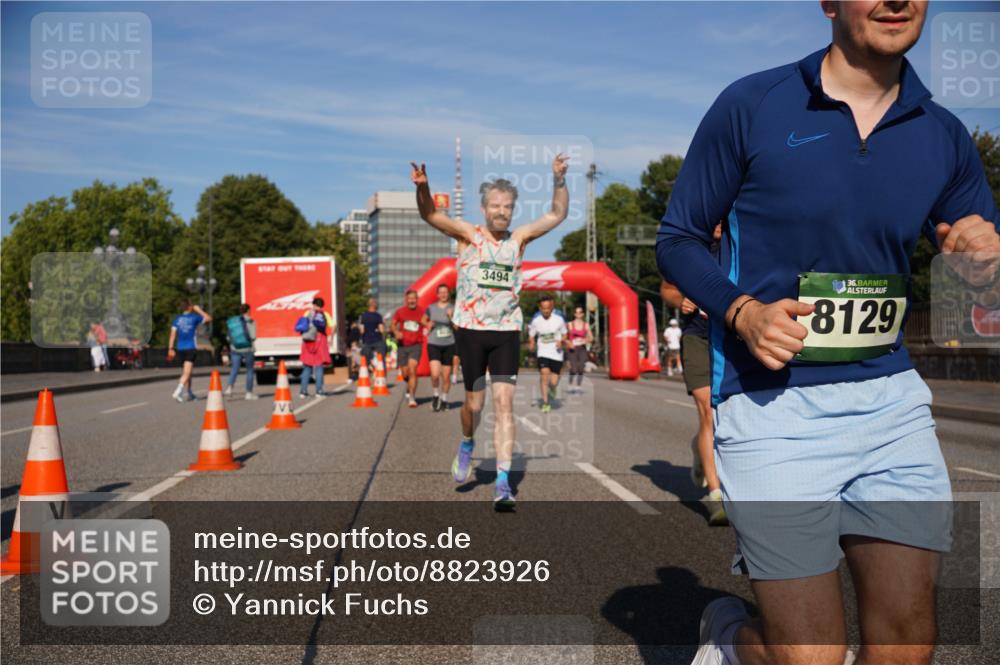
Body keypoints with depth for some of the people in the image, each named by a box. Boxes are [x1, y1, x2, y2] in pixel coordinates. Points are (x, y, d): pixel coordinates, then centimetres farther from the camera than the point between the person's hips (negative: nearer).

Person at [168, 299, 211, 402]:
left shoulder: (177, 319, 6)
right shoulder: (194, 317, -3)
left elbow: (173, 334, 2)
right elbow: (208, 318, 11)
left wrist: (170, 349, 4)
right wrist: (199, 310, 18)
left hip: (180, 348, 5)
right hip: (191, 347, -5)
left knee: (185, 371, 18)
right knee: (187, 372, -11)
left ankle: (190, 394, 28)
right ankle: (178, 392, -29)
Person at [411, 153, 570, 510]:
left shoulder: (519, 237, 6)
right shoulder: (468, 234, -2)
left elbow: (557, 215, 5)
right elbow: (430, 215, -14)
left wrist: (559, 181, -11)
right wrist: (422, 188, -34)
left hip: (506, 332, 2)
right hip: (470, 330, -1)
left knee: (504, 403, -6)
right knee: (474, 403, 7)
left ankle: (503, 483, -5)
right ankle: (467, 446, 40)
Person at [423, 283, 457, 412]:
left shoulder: (453, 308, 1)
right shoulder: (431, 308, 3)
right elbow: (424, 320, 21)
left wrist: (452, 317, -18)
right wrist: (428, 324, 0)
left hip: (449, 345, 0)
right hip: (434, 344, 0)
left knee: (446, 376, 6)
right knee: (435, 374, -14)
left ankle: (444, 399, 27)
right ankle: (436, 394, 14)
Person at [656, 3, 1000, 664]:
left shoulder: (944, 136, 7)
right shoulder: (750, 106, -4)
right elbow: (678, 239, 2)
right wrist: (742, 312, -15)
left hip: (892, 402, 5)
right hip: (772, 406, -4)